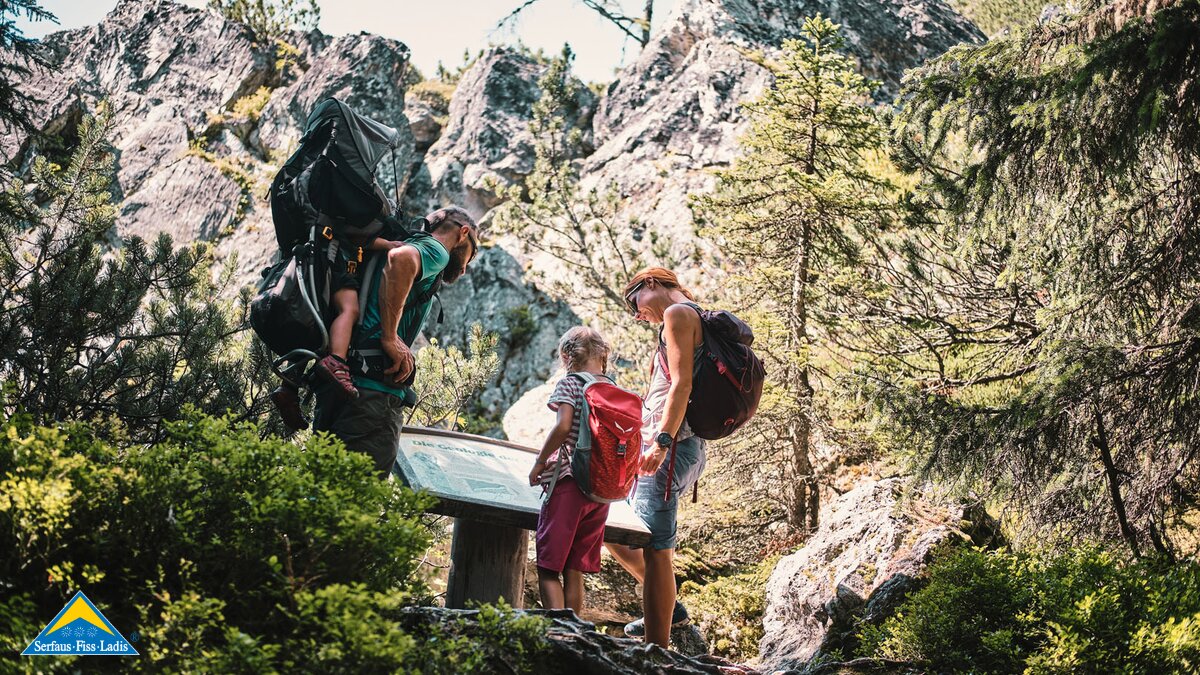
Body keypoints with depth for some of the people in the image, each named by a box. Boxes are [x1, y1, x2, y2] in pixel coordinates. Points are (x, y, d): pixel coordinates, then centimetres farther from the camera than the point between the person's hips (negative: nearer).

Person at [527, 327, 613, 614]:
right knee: (574, 572, 12)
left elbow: (563, 426, -17)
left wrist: (539, 463, -7)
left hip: (568, 482, -6)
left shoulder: (569, 383, -4)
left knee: (548, 569, -3)